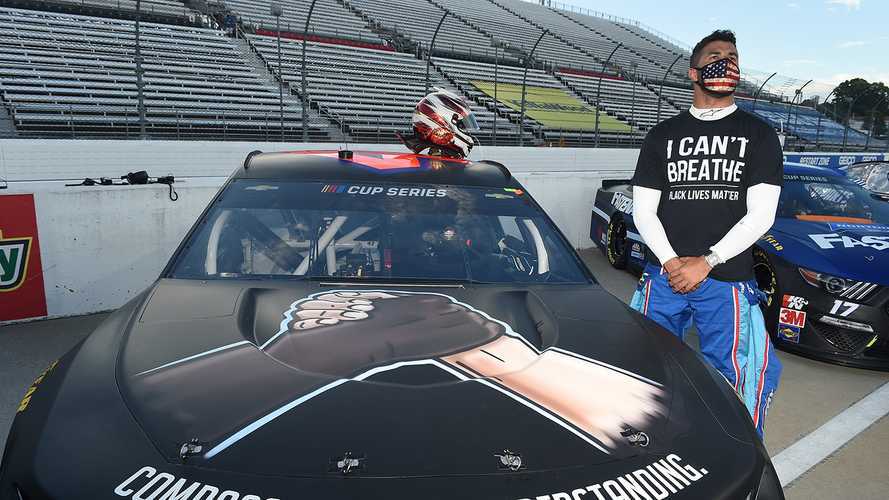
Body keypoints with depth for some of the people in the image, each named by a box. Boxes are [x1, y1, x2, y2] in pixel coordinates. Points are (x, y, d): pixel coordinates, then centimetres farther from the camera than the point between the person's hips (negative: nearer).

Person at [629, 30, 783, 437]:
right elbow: (643, 210, 4)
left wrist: (706, 262, -12)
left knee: (725, 379, 0)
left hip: (727, 280, -1)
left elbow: (761, 215, -2)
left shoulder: (759, 135, 7)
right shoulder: (662, 136, 10)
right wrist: (671, 262, -9)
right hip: (663, 275, 2)